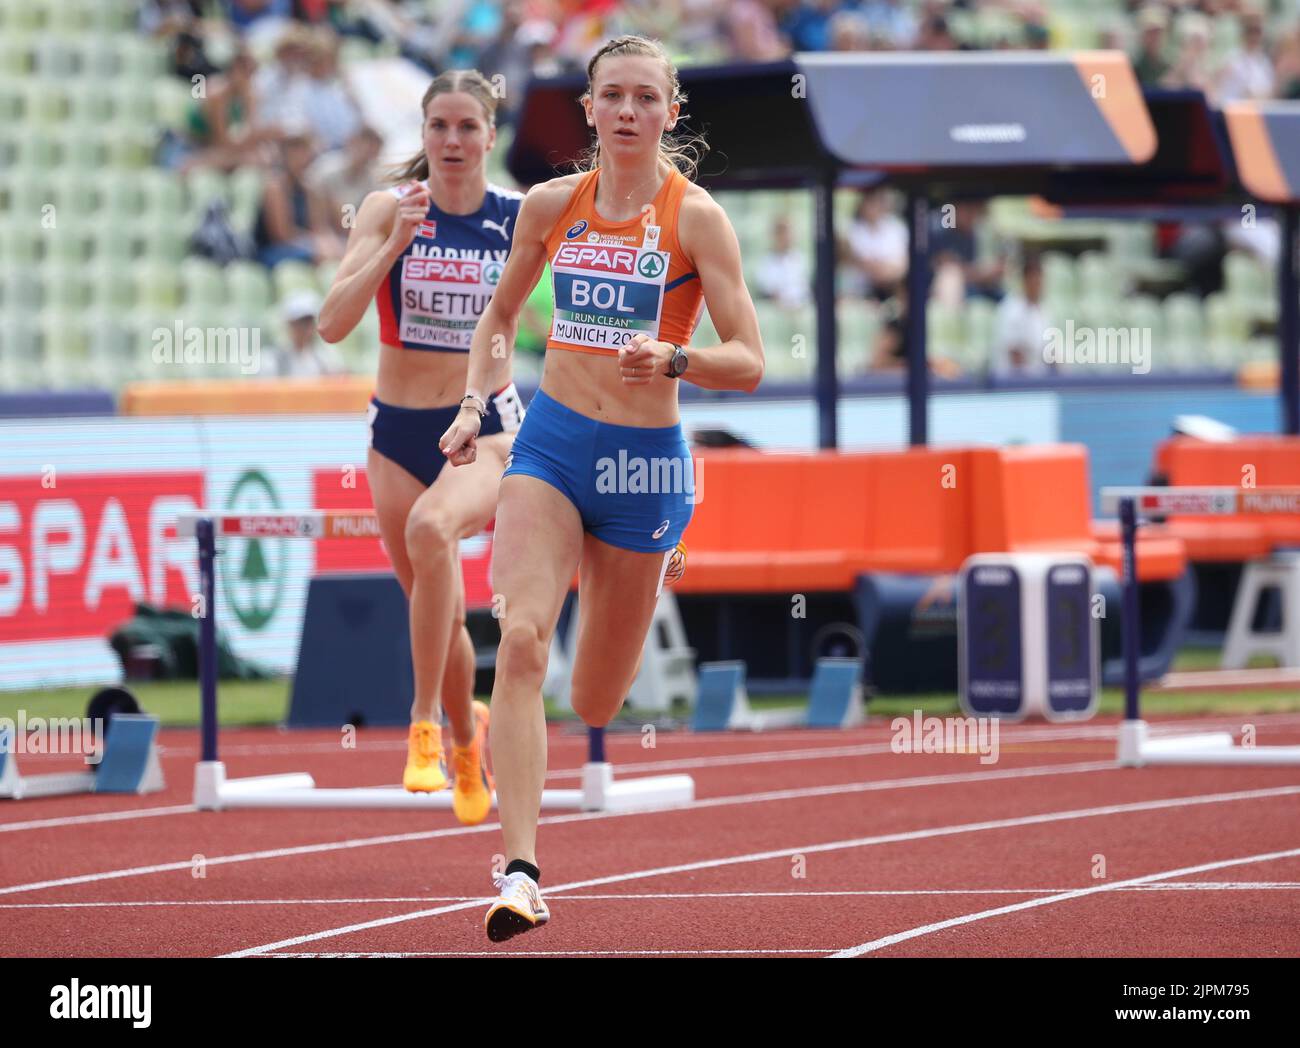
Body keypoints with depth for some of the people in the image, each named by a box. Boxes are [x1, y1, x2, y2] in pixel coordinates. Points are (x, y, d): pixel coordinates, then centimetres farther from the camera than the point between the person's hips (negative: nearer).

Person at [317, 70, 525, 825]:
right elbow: (333, 323, -15)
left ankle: (427, 720, -28)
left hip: (486, 429, -2)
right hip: (399, 432, 2)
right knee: (440, 614, 11)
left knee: (432, 528, -35)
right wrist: (395, 244, -26)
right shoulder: (389, 209, -6)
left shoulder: (520, 218, -5)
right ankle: (467, 737, 41)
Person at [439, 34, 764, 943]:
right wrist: (475, 406, 3)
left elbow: (749, 363, -10)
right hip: (550, 442, 2)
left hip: (645, 459, -2)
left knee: (596, 706, 11)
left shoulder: (695, 218, -8)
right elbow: (501, 318, 19)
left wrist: (673, 359, -28)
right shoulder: (552, 205, 2)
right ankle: (521, 875, -26)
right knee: (521, 642, -23)